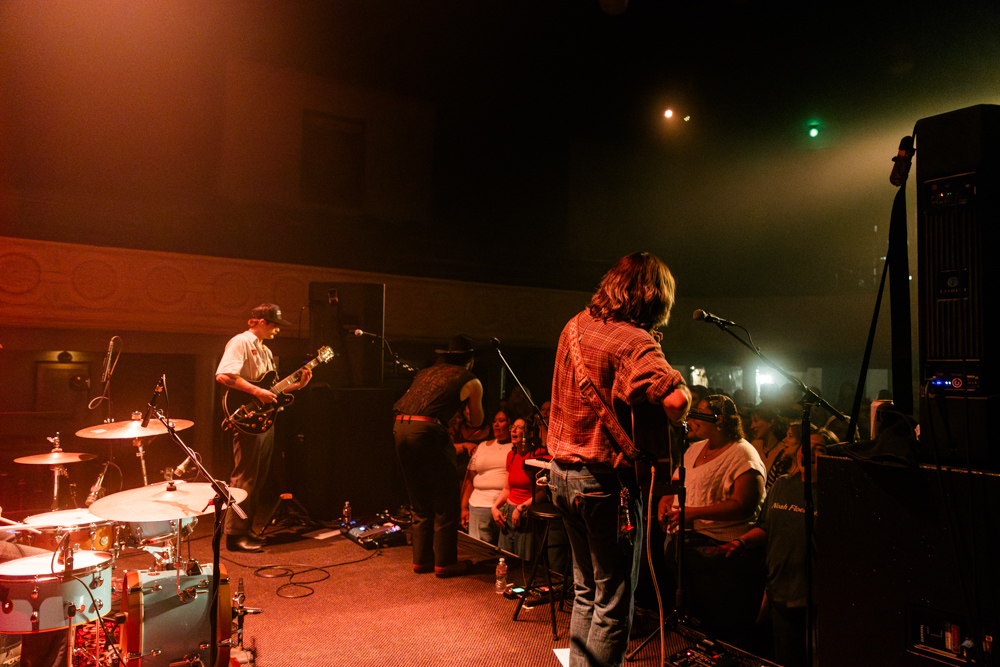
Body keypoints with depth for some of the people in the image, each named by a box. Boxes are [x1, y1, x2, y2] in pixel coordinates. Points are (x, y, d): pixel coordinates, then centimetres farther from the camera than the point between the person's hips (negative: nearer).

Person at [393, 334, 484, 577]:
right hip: (427, 430, -6)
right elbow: (477, 422, 20)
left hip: (400, 427, 6)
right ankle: (445, 562, 11)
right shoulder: (471, 381, 10)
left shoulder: (425, 372, 25)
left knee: (419, 501, 17)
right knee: (445, 500, 7)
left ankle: (421, 559, 24)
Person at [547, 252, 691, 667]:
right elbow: (677, 399, -34)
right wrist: (673, 422, -12)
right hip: (605, 481, -8)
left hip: (562, 472, 8)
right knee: (613, 604, 7)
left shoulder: (576, 325, 7)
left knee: (586, 590, 23)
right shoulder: (634, 342, -19)